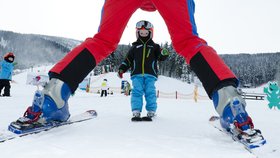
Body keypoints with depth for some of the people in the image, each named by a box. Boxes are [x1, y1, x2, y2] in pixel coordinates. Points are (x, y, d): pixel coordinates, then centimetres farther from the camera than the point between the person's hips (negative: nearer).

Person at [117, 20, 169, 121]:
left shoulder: (154, 47, 17)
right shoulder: (134, 47, 19)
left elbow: (161, 57, 7)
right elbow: (128, 60, 17)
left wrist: (164, 53, -16)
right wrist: (121, 69, 6)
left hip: (150, 74, 0)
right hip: (137, 74, 1)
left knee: (150, 92, -5)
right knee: (137, 92, -9)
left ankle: (151, 112, 3)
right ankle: (136, 112, -9)